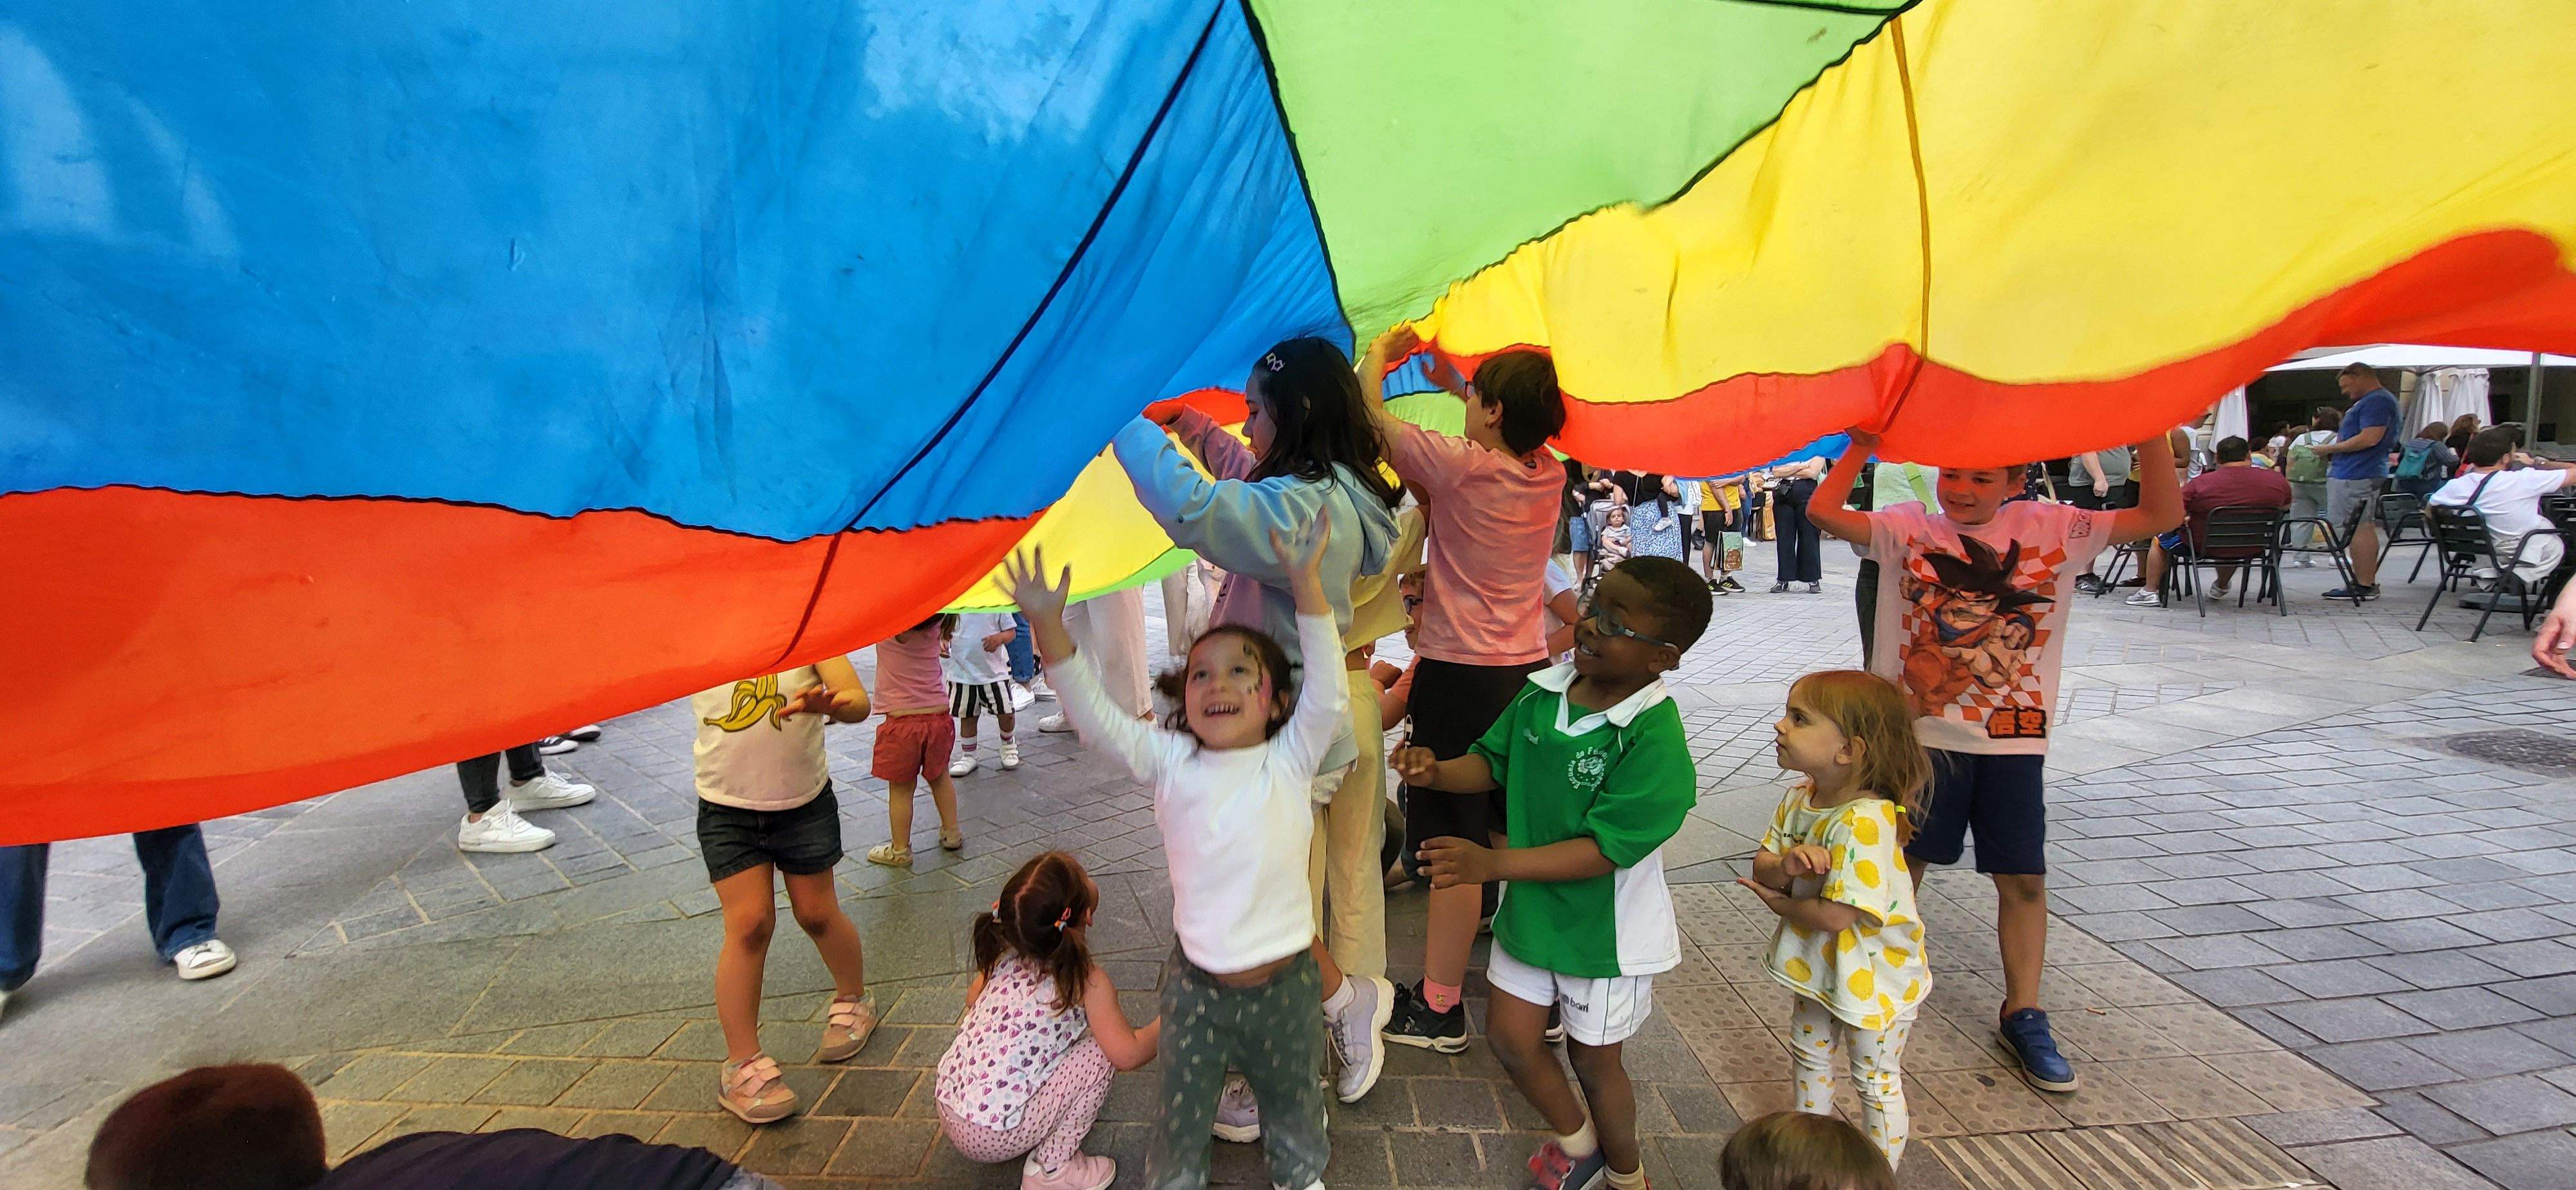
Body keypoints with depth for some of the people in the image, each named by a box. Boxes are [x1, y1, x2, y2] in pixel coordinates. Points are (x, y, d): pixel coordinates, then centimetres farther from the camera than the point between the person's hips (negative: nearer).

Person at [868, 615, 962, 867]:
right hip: (939, 714, 5)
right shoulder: (936, 622, -5)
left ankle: (900, 850, 21)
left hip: (902, 720, -5)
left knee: (900, 788, 9)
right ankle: (952, 833, 36)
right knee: (940, 775, 24)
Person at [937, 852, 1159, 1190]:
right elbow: (1127, 1054, -19)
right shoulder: (1088, 983, -17)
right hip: (993, 1136, -7)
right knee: (1098, 1051, -4)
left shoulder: (1003, 958, 1)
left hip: (948, 1116, 7)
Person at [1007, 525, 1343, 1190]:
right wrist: (1048, 624, -22)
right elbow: (1094, 716, -11)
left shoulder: (1290, 760, -7)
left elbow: (1328, 694, -21)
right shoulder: (1171, 762, -4)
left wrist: (1307, 582, -27)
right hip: (1196, 983, 0)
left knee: (1293, 1104, 23)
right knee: (1180, 1117, 15)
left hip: (1284, 981, 0)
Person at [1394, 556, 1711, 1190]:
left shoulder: (1653, 741, -28)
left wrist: (1493, 863, -36)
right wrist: (1437, 771, -16)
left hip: (1605, 929, -5)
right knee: (1510, 1037, 14)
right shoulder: (1542, 693, -9)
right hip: (1530, 909, 5)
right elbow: (1491, 762, 5)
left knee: (1592, 1060, 16)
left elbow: (1602, 849, -30)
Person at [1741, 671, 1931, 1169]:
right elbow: (1761, 868, -6)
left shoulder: (1864, 822, -35)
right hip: (1819, 965, 9)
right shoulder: (1799, 799, -8)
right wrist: (1784, 865, -29)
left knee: (1876, 1082, 14)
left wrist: (1782, 904, -17)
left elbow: (1837, 915, -35)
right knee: (1809, 1056, 27)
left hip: (1873, 976, -8)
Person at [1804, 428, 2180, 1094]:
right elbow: (1824, 512, -16)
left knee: (2023, 878, 7)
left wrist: (2151, 431, -17)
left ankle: (2022, 1013, 25)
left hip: (2013, 738, 1)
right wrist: (1863, 443, -18)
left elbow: (2162, 515, -7)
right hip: (1921, 733, -1)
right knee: (1902, 865, 10)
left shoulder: (2051, 528, 0)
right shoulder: (1907, 528, -3)